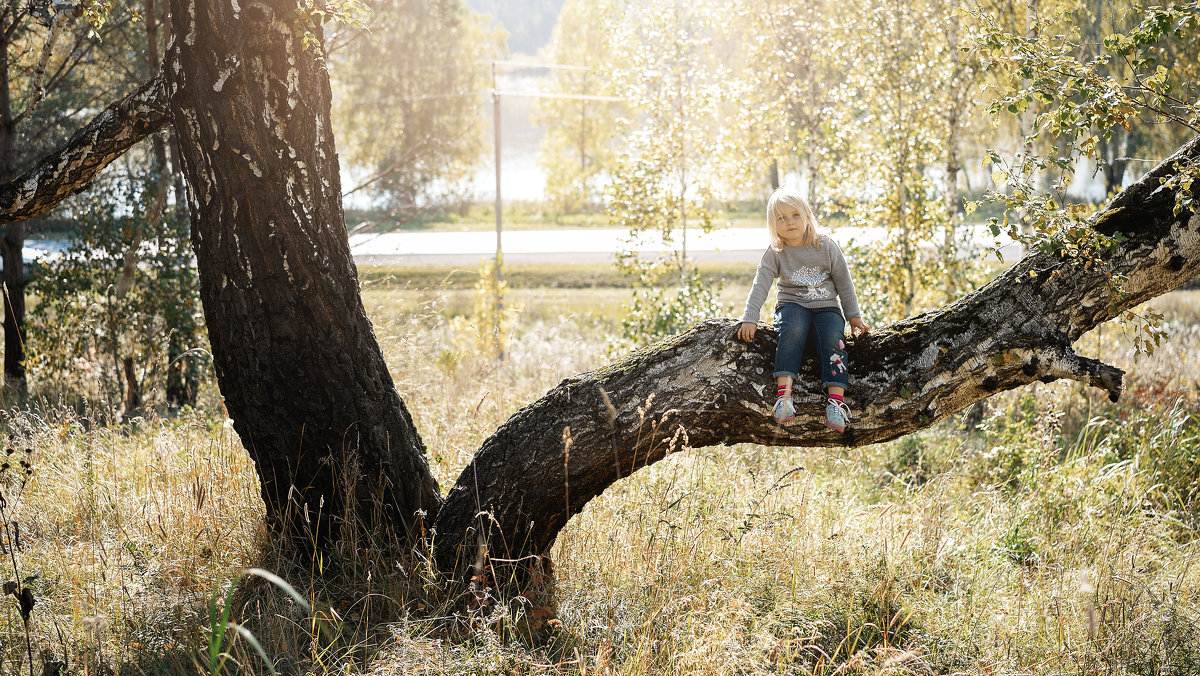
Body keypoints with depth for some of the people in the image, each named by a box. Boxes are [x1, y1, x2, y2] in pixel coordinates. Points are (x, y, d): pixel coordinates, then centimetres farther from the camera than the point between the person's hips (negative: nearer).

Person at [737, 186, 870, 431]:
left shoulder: (826, 247, 0)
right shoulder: (775, 254, -1)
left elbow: (844, 283, 7)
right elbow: (760, 286, -7)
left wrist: (854, 316, 7)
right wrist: (749, 319, -17)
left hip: (826, 307, 1)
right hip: (793, 305, -1)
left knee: (833, 339, -29)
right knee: (792, 331, -34)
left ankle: (836, 400, -34)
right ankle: (784, 394, -42)